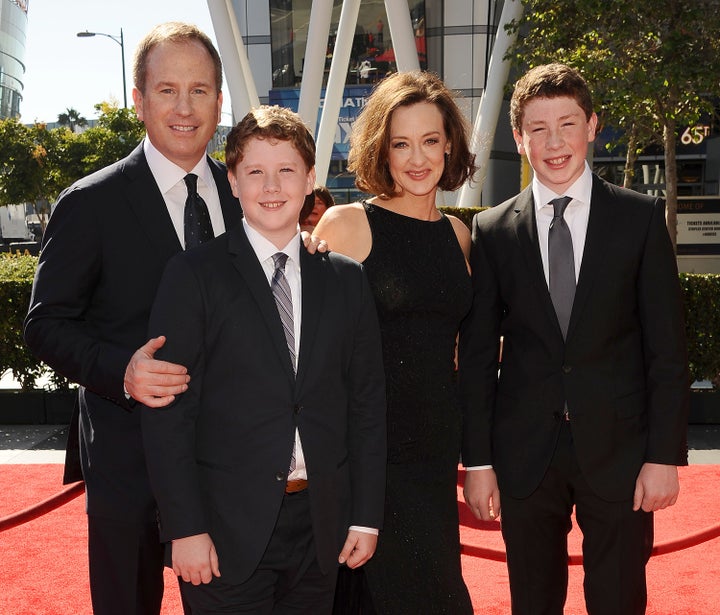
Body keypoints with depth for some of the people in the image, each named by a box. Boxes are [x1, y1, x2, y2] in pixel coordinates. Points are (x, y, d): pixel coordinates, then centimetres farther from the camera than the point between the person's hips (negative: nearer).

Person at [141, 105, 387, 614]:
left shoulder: (347, 280, 6)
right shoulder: (193, 275, -4)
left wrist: (367, 516, 4)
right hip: (228, 528, -3)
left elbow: (367, 402, 7)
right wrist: (185, 528, -10)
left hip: (321, 526, 3)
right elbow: (168, 411, -7)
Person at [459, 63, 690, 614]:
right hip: (525, 453, 1)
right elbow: (478, 353, 2)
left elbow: (666, 347, -1)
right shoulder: (492, 230, 2)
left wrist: (666, 456, -6)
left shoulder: (641, 218, 0)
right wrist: (478, 460, -1)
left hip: (619, 449, 0)